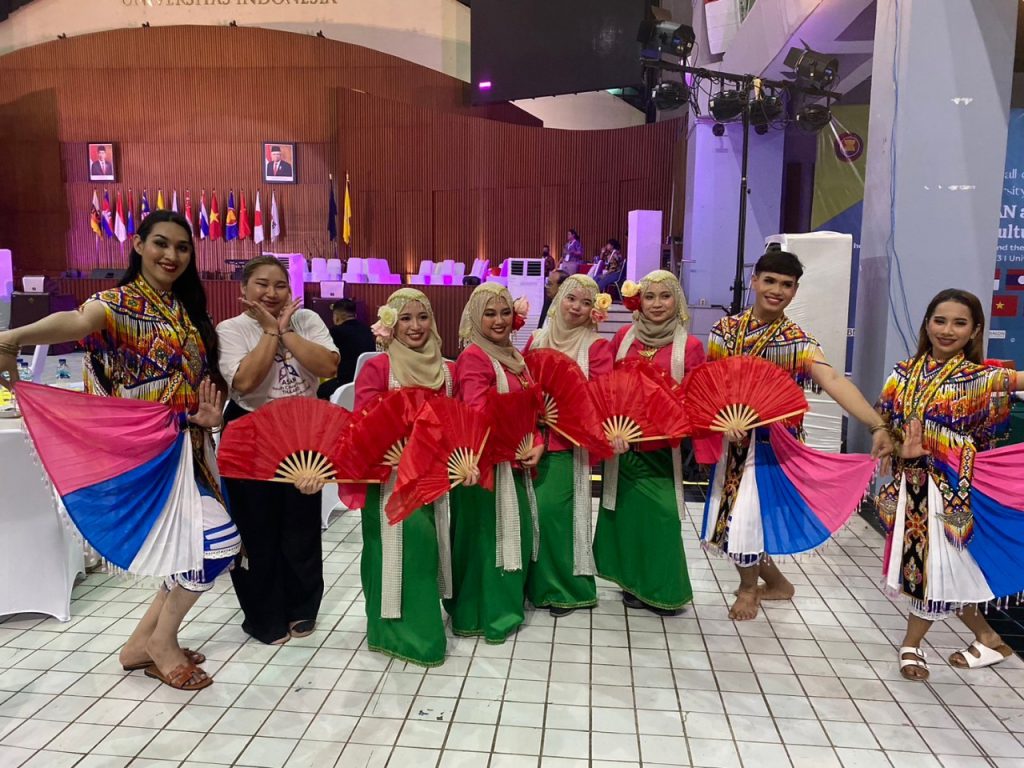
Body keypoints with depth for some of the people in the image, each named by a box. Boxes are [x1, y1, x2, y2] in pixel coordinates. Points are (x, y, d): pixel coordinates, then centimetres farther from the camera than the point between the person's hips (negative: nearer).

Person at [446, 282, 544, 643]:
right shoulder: (473, 357, -13)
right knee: (485, 535, 2)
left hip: (515, 460, 8)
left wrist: (536, 445, -3)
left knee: (517, 530, 15)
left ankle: (505, 603, 31)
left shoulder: (513, 355, 13)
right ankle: (480, 614, 17)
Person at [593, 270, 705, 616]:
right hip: (622, 442, 3)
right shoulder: (625, 336, 5)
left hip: (663, 446, -2)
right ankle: (634, 582, 27)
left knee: (660, 513, 0)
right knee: (628, 510, 10)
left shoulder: (689, 346, -3)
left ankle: (664, 588, 20)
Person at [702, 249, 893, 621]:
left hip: (770, 440, -3)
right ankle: (777, 583, 35)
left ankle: (749, 588, 28)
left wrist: (878, 426, -38)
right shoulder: (725, 329, -1)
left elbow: (833, 380, -25)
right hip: (731, 435, 4)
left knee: (747, 513, -3)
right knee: (731, 514, 10)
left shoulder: (796, 340, -9)